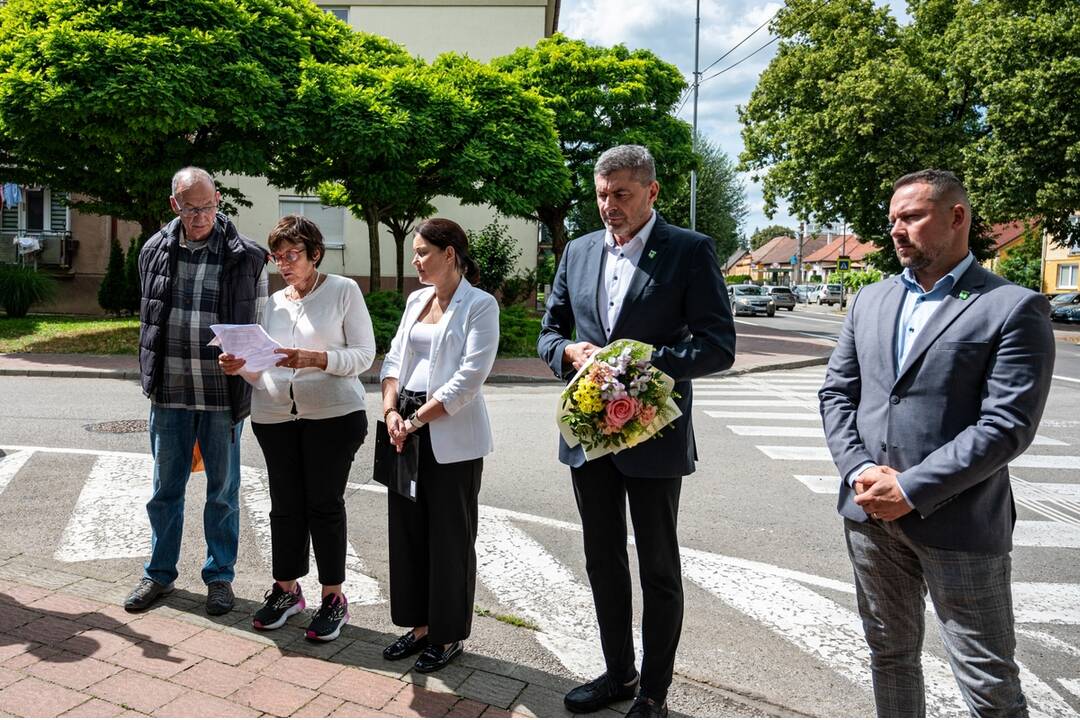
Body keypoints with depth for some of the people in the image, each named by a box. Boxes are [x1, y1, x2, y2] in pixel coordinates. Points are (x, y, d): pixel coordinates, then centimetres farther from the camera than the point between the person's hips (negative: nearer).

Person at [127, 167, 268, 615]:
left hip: (223, 394, -2)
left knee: (222, 490, 9)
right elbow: (149, 321, 14)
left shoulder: (246, 257, -4)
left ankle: (219, 576, 25)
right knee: (165, 488, 14)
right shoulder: (155, 251, 5)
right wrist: (152, 375, 13)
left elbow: (259, 326, 2)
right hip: (169, 393, 3)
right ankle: (159, 574, 32)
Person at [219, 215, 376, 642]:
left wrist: (316, 359, -21)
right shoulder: (274, 302, 15)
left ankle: (333, 597, 16)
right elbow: (265, 362, 16)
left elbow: (364, 354, -7)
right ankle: (286, 590, 28)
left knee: (324, 504, 2)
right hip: (274, 415, 5)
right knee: (285, 505, 10)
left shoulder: (343, 291, 0)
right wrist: (240, 366, -5)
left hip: (332, 414, -4)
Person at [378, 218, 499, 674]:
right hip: (408, 431, 7)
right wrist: (391, 411, -6)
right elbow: (394, 358, 11)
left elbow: (470, 377, -16)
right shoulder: (416, 300, 13)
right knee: (407, 529, 13)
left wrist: (415, 419, -15)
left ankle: (450, 634, 23)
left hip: (453, 436, -7)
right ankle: (421, 624, 30)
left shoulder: (480, 305, -8)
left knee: (450, 536, 5)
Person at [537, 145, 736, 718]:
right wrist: (570, 351, -10)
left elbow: (718, 346, -12)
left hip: (654, 435, -5)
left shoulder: (691, 251, -7)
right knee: (603, 563, 18)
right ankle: (618, 673, 39)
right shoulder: (578, 251, 8)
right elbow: (550, 332, 12)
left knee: (659, 572, 11)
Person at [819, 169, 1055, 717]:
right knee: (889, 654, 19)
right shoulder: (870, 301, 10)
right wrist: (859, 471, -7)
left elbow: (1008, 424, -15)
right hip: (870, 513, 5)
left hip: (957, 523, -4)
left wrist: (910, 490, -18)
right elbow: (836, 393, 7)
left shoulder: (1014, 307, -7)